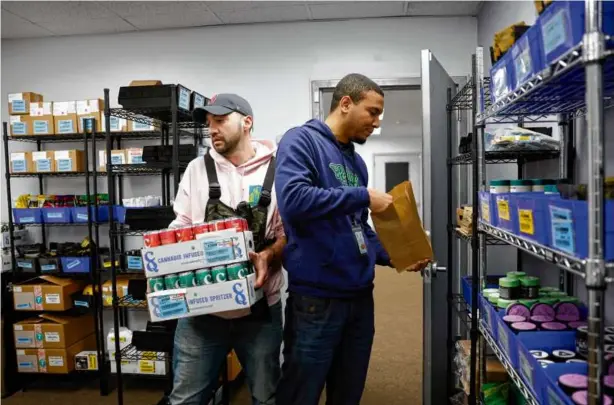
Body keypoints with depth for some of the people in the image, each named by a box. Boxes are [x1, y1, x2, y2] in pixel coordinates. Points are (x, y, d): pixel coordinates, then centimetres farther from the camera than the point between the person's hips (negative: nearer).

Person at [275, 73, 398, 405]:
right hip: (317, 298, -7)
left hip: (360, 295, 8)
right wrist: (363, 197, -19)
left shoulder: (356, 161, 15)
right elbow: (293, 200, -27)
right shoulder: (302, 140, -8)